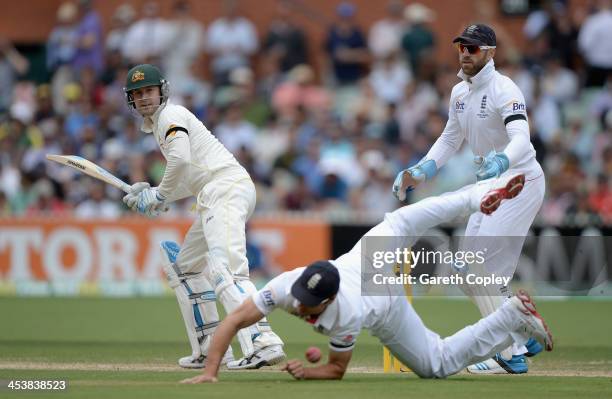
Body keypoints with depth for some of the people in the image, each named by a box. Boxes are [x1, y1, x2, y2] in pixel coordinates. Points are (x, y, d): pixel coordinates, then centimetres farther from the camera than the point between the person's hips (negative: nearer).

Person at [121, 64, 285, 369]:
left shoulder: (171, 115, -1)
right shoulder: (156, 125, 28)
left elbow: (181, 159, -20)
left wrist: (159, 196, -7)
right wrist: (151, 195, 15)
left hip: (227, 188, -11)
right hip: (217, 195, 11)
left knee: (225, 268, -27)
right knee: (185, 266, 21)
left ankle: (262, 343, -43)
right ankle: (210, 351, 19)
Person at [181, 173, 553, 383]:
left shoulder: (347, 316, -44)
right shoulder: (289, 284, -40)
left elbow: (337, 370, -25)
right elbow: (234, 321, -39)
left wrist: (306, 372, -44)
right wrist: (210, 371, -47)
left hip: (389, 308, -4)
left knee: (439, 364, 6)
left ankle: (515, 315, 12)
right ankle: (486, 194, 39)